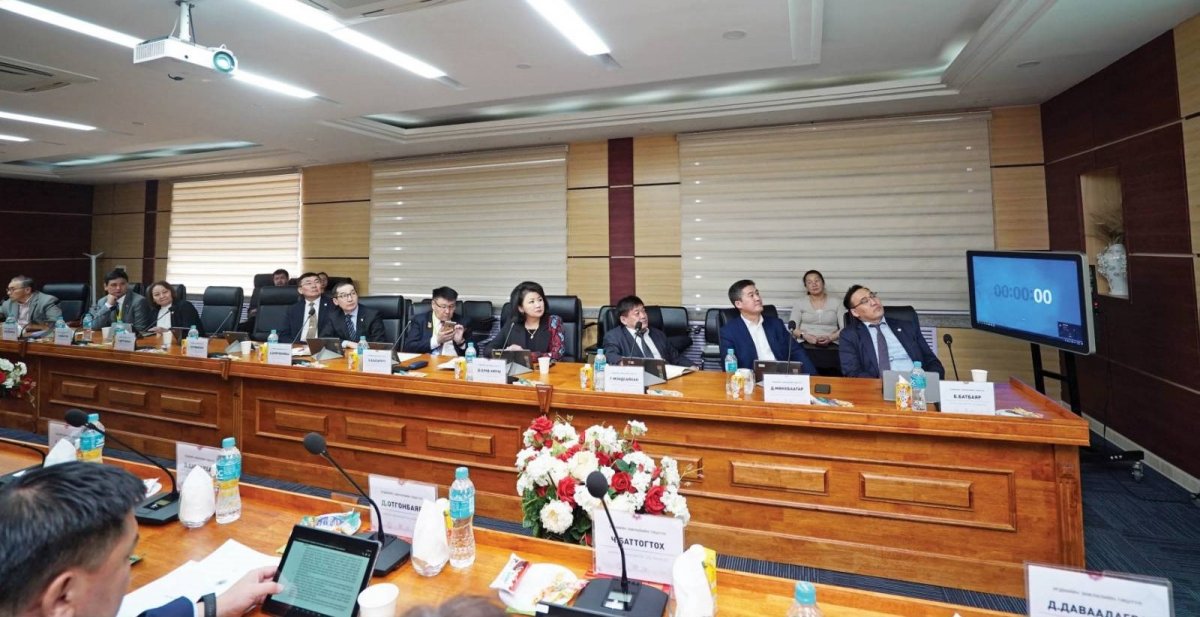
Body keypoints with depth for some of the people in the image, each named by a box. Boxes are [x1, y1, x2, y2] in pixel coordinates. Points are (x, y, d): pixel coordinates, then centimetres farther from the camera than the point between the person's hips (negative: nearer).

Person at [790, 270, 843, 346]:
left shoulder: (836, 302, 11)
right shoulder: (800, 303, 12)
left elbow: (845, 328, 3)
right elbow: (793, 328, 4)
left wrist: (830, 338, -13)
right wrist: (806, 336, -14)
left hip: (831, 344, 0)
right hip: (806, 344, 0)